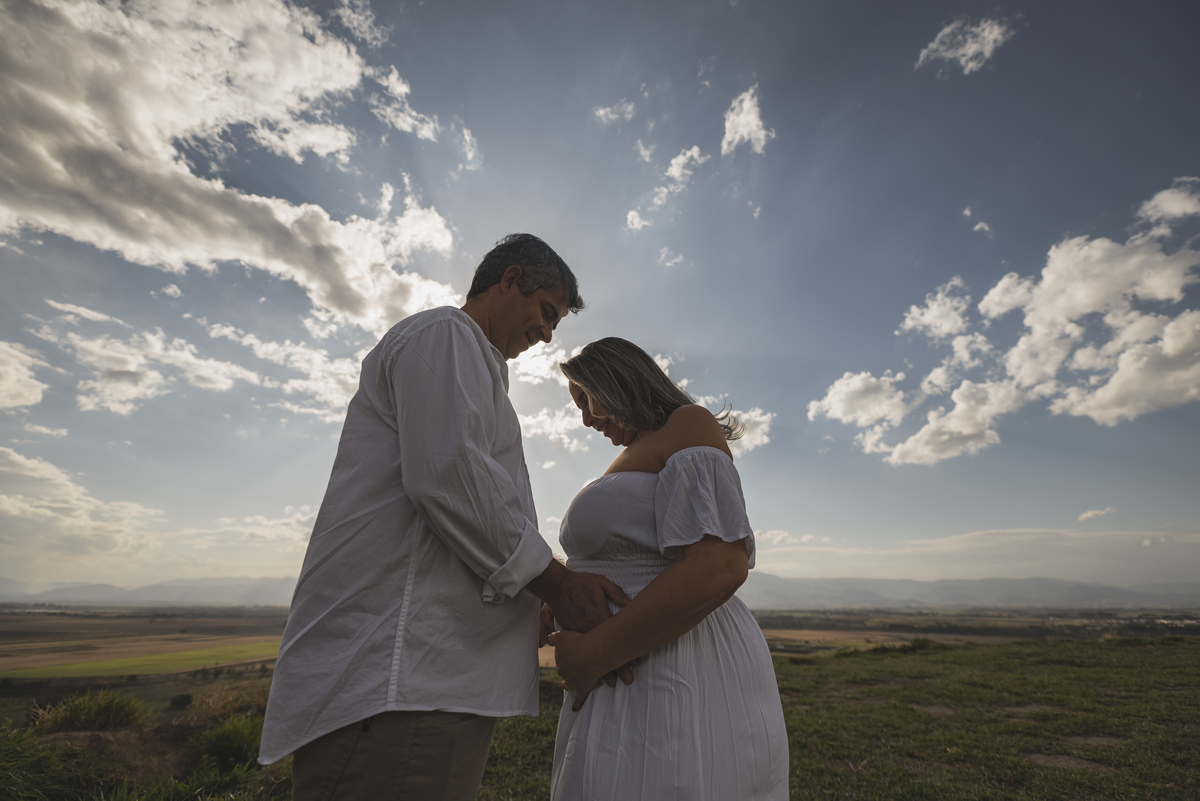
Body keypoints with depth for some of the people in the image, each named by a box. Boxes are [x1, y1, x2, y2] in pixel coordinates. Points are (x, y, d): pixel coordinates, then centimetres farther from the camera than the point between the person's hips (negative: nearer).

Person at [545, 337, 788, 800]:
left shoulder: (689, 425, -10)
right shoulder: (638, 457, 19)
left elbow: (719, 567, -23)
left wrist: (593, 654, -19)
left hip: (680, 682, -9)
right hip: (635, 678, 10)